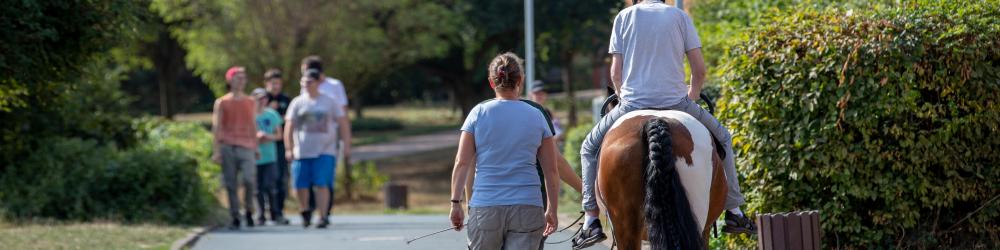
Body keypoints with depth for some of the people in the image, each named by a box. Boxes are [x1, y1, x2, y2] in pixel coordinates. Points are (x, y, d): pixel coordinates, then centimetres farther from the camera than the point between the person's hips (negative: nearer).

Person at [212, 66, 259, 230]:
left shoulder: (251, 103, 15)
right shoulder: (222, 103, 6)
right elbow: (216, 127, 3)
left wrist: (256, 147, 17)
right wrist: (216, 150, -5)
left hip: (246, 147, 1)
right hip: (228, 147, -1)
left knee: (249, 180, -18)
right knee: (231, 185, 0)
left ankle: (249, 211, 3)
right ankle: (235, 218, 8)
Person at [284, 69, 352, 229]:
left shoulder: (329, 102, 7)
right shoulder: (298, 103, 7)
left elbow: (343, 123, 8)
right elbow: (289, 127, 3)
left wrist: (347, 145, 0)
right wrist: (289, 148, -5)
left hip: (325, 151, -1)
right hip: (302, 152, 1)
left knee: (322, 184, -13)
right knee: (301, 185, 1)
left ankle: (323, 217, -11)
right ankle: (305, 212, 26)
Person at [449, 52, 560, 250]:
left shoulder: (479, 113, 2)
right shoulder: (537, 117, 6)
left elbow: (462, 163, -2)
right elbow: (551, 171, 8)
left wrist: (456, 203, 3)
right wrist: (552, 210, 17)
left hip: (485, 208, 0)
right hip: (528, 207, 0)